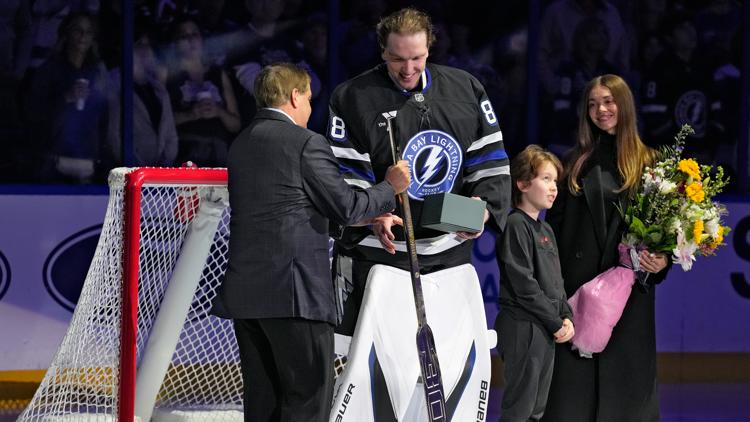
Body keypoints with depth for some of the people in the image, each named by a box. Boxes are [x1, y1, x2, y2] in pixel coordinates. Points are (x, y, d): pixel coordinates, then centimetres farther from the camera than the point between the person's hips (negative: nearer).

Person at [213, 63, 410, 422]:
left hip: (244, 293, 8)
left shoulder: (241, 145, 16)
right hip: (293, 294, -8)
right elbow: (346, 207, -9)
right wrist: (390, 188, 9)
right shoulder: (306, 143, -9)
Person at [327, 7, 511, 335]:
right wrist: (373, 216, -25)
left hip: (449, 253, 3)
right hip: (376, 254, -3)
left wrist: (484, 206, -11)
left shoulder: (465, 90, 7)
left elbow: (491, 161, 9)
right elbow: (344, 177, -6)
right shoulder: (353, 99, -3)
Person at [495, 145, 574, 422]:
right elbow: (524, 284, -18)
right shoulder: (516, 225, -12)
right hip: (523, 326, -9)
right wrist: (556, 323, -14)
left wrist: (566, 318, 3)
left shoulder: (546, 230, 17)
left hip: (548, 330, 9)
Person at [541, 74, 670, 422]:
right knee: (575, 374, -1)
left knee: (625, 373, 1)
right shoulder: (577, 162, 10)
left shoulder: (649, 163, 5)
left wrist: (662, 260, -14)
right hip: (578, 282, 1)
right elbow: (555, 223, 7)